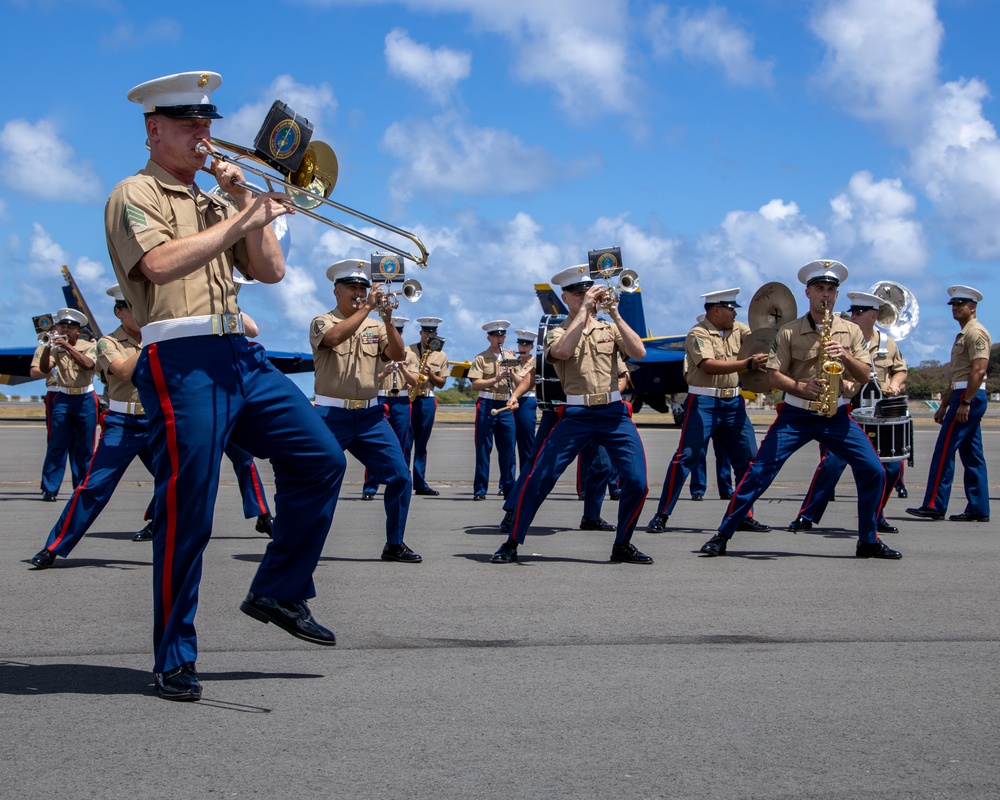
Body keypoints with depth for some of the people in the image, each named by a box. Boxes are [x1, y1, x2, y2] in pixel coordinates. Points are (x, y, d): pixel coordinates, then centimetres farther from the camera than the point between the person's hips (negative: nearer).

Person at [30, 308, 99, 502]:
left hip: (85, 400, 1)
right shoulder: (52, 348, 4)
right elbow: (42, 369, -10)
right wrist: (48, 347, -24)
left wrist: (67, 346, -23)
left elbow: (88, 364, -15)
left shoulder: (89, 346, 4)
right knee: (56, 446, -5)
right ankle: (49, 489, -2)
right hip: (60, 399, -1)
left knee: (84, 447, 5)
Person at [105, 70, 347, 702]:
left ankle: (280, 591, 17)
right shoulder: (135, 195, 1)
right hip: (181, 361, -7)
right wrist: (242, 218, -17)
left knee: (321, 459, 3)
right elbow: (162, 263, -19)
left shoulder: (216, 202, 24)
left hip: (242, 358, 8)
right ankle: (175, 661, 0)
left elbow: (271, 270, 16)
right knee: (187, 510, -8)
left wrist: (247, 206, 4)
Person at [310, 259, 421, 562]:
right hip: (332, 415, -4)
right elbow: (335, 337, -22)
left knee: (400, 477, -3)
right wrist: (367, 307, -20)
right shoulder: (322, 322, 1)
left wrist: (387, 319, -12)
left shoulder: (375, 326, 13)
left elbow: (398, 354, 0)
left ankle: (394, 545, 9)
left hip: (370, 416, 4)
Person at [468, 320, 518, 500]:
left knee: (507, 448, 5)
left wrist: (512, 374, -10)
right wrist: (496, 379, -20)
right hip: (487, 405, -3)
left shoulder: (511, 357, 12)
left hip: (506, 406, 3)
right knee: (484, 448, -1)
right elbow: (475, 384, -9)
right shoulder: (481, 359, 0)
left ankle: (508, 488, 12)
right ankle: (480, 489, 2)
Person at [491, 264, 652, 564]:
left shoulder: (609, 328, 12)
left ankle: (622, 545, 11)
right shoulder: (557, 333, 6)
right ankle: (512, 544, 5)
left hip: (614, 414, 2)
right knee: (539, 478, -8)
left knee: (637, 481, -8)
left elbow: (639, 352, -5)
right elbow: (563, 351, -19)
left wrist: (615, 315, -13)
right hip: (575, 416, -2)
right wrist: (584, 309, -19)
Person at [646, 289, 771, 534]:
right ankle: (661, 516, -4)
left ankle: (745, 516, 15)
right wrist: (748, 363, -29)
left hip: (733, 402, 7)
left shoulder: (737, 330, 11)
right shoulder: (698, 334, -11)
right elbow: (709, 366, -24)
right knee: (686, 457, -8)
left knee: (748, 458, 6)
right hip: (703, 403, -7)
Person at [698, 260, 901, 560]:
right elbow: (774, 376, -4)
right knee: (759, 473, -9)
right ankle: (722, 535, -1)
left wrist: (846, 357, -15)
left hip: (836, 415, 2)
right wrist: (803, 388, -21)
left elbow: (865, 377, 3)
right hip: (795, 414, -2)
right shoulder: (789, 332, 0)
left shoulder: (851, 331, 7)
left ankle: (868, 541, 8)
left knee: (873, 472, -7)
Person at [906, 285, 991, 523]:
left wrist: (965, 403, -24)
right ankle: (978, 509, 8)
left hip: (969, 397, -11)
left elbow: (979, 371, -20)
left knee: (944, 451, -10)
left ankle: (934, 506, -9)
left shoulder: (976, 332, -11)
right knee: (972, 456, 8)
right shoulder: (963, 334, 22)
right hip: (963, 397, 11)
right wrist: (944, 405, 23)